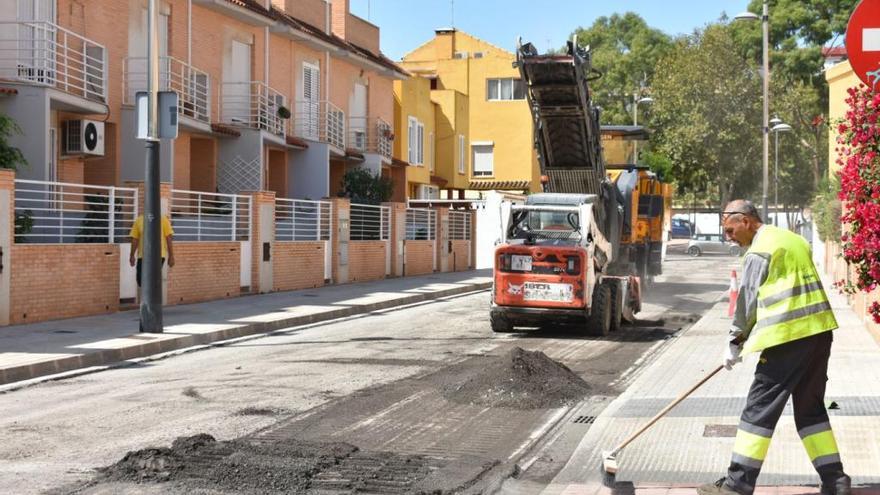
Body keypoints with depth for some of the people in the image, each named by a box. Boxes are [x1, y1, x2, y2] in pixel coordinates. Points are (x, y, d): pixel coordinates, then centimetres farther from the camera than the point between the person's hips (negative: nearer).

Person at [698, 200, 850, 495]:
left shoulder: (759, 251, -8)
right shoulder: (794, 240, 18)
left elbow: (747, 302, -4)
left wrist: (735, 342, 9)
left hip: (788, 337, -9)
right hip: (819, 332, 9)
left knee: (760, 409, -4)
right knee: (811, 408, 16)